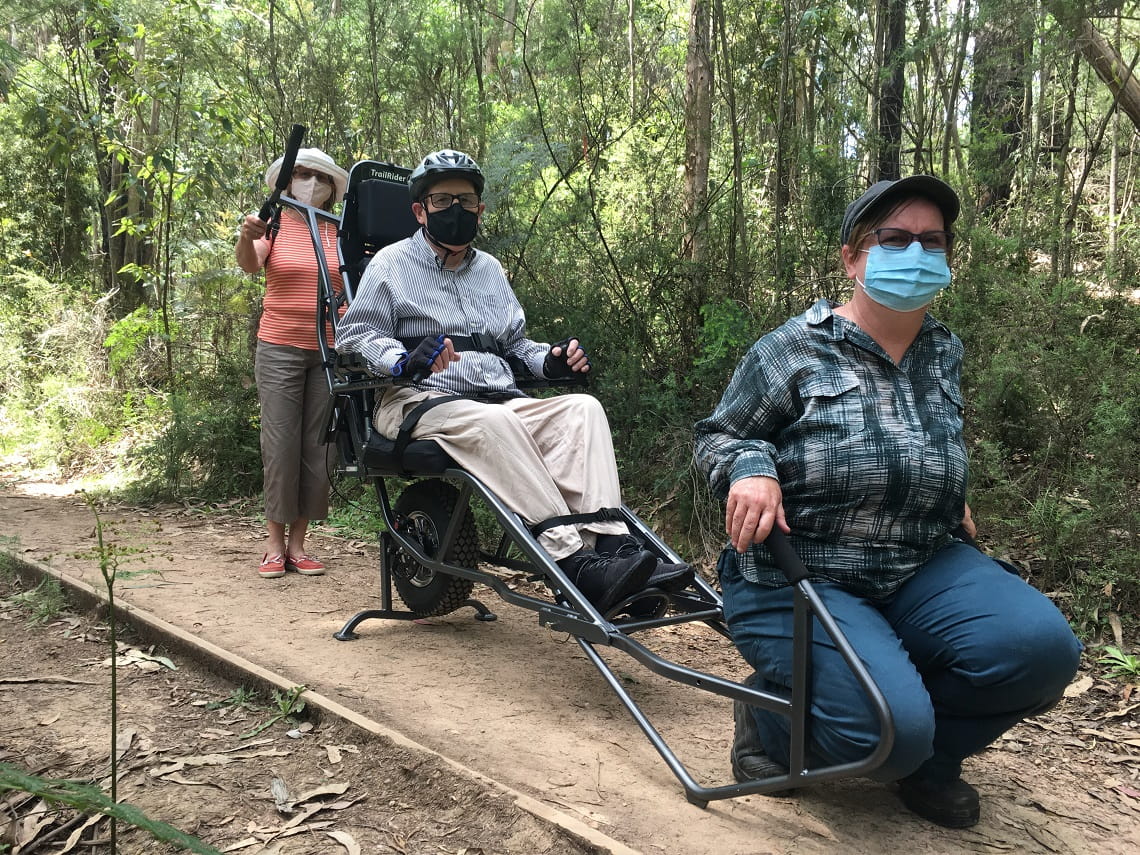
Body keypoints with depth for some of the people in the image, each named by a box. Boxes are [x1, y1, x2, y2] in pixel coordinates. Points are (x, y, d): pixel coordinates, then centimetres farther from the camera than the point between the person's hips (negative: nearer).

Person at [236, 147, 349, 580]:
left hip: (329, 351, 3)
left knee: (318, 446, 3)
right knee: (281, 444, -4)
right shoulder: (274, 224, 3)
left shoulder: (340, 234, 9)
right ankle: (275, 544, 5)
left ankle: (298, 543, 11)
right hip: (280, 349, -3)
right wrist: (247, 237, -36)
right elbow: (249, 264, -15)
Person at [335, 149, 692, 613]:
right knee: (494, 422, -38)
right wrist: (405, 359, -20)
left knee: (583, 408, -22)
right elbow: (354, 334, 1)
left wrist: (551, 359, 8)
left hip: (500, 399, 6)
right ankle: (574, 563, -46)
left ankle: (609, 543, -38)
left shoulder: (490, 269, 27)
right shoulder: (392, 263, 11)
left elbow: (515, 343, 31)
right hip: (419, 401, -5)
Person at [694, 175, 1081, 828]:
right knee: (889, 731, -26)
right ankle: (769, 718, 9)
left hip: (921, 571, 6)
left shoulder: (945, 353, 9)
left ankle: (926, 756, 9)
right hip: (798, 575, -5)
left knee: (1042, 646, -20)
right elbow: (718, 434, -1)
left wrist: (950, 502, 15)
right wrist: (750, 468, -22)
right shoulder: (795, 349, -9)